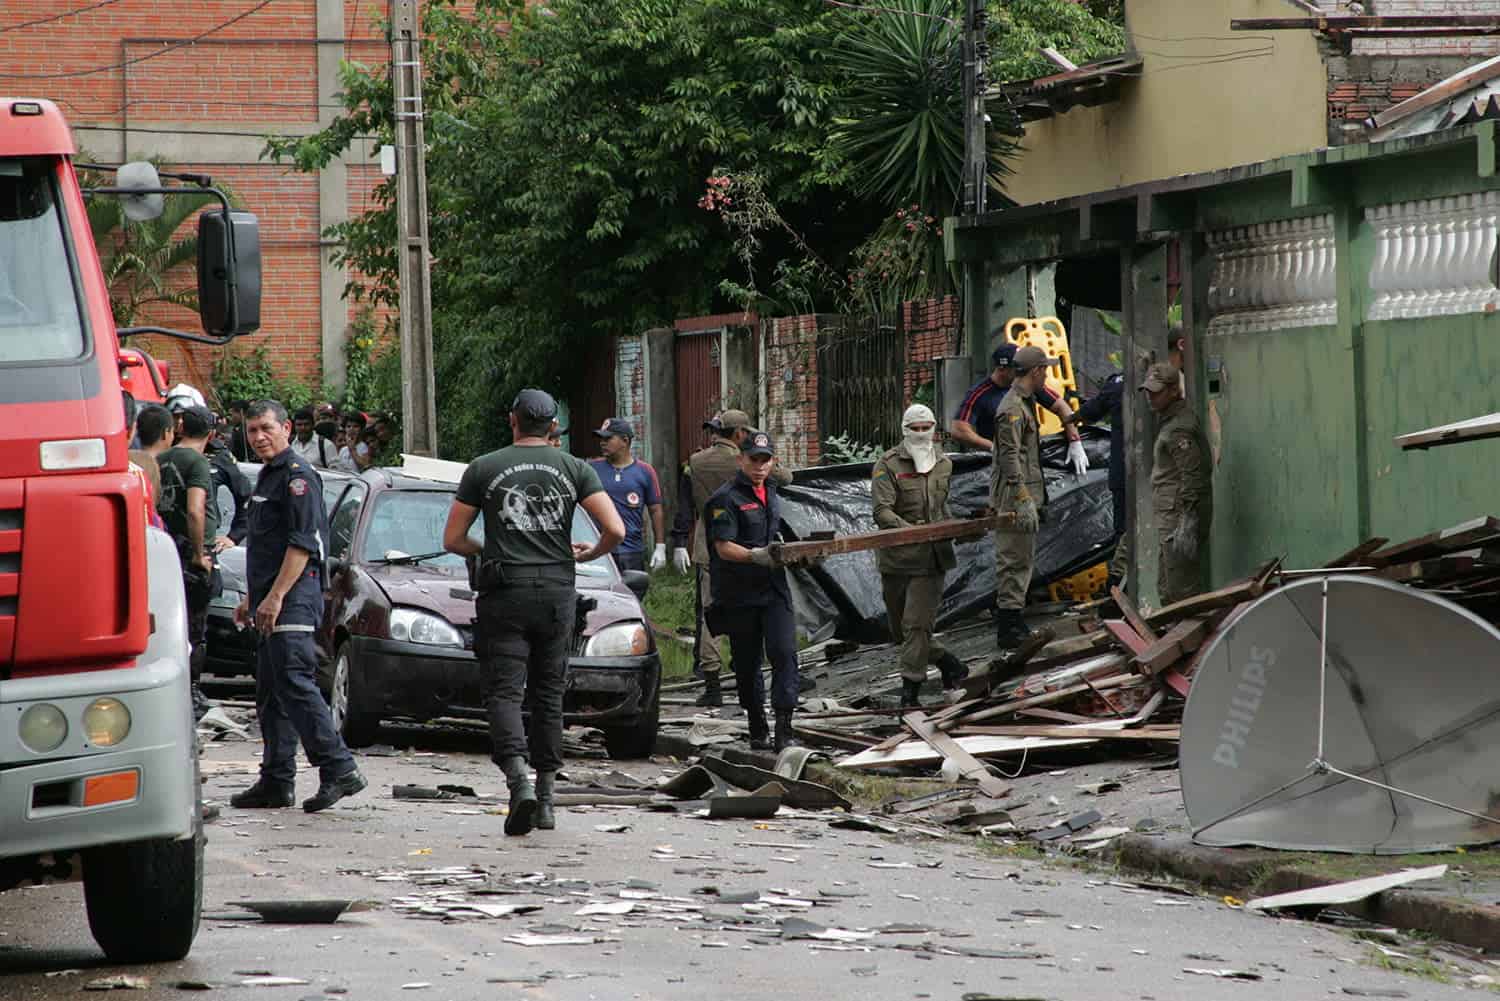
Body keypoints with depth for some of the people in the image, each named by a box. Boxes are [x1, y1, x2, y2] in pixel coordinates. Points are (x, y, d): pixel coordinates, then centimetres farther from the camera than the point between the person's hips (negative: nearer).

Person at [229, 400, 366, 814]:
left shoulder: (298, 477, -10)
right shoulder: (268, 476, 21)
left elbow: (302, 544, -18)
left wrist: (275, 597, -22)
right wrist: (252, 599, 26)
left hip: (293, 602, -10)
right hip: (271, 604, 10)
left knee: (295, 684, -17)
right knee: (271, 693, 10)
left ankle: (338, 768, -18)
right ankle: (276, 781, 12)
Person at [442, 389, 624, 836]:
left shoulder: (484, 469, 2)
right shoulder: (574, 470, 5)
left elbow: (452, 539, 5)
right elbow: (615, 530, -3)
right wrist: (589, 554, 17)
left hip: (505, 597, -2)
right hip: (557, 594, 2)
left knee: (504, 692, -4)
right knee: (548, 696, 13)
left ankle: (519, 779, -27)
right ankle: (546, 798, 14)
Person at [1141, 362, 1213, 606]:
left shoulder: (1179, 429, -16)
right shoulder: (1168, 420, 17)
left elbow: (1192, 479, -21)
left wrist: (1187, 527, -25)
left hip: (1179, 519, -11)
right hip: (1170, 519, 11)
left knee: (1180, 591, -10)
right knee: (1167, 590, 17)